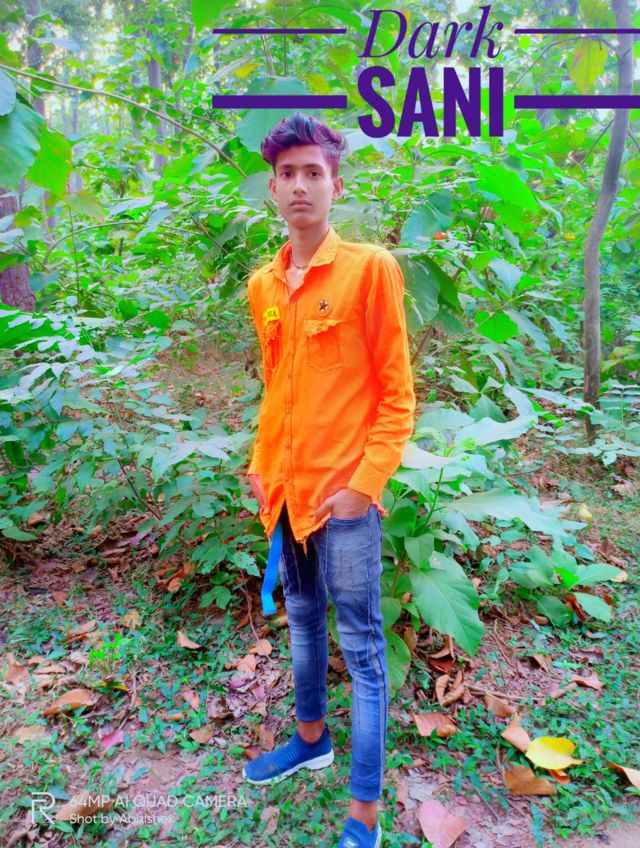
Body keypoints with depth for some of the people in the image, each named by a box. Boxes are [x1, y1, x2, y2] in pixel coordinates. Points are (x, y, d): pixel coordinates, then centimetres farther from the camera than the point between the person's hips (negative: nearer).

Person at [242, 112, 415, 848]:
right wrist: (260, 466, 12)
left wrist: (363, 485, -15)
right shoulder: (262, 284, 8)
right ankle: (312, 739, 45)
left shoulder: (369, 268, -9)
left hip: (343, 493, -6)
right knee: (301, 620, 22)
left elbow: (396, 395, -9)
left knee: (361, 644, 5)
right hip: (285, 488, 7)